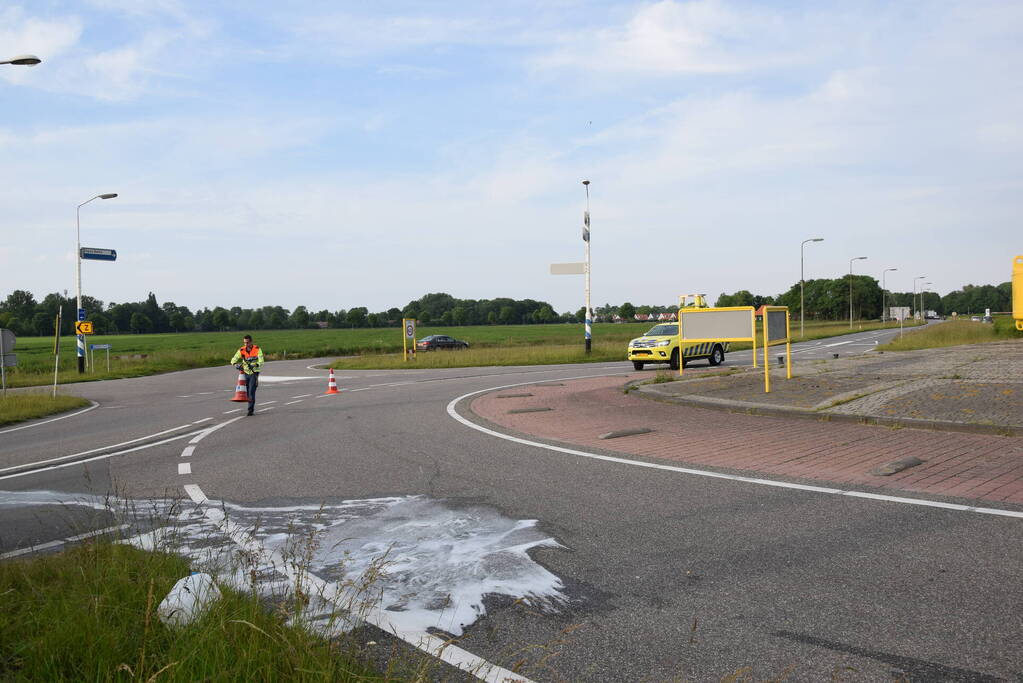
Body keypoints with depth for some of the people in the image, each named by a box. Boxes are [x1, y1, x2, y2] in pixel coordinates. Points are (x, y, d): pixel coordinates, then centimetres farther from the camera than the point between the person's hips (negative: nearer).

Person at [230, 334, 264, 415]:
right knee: (247, 392, 8)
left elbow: (261, 361, -21)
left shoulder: (257, 349, -10)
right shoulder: (241, 350, -2)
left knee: (251, 391, -14)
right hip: (246, 373, 4)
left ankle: (250, 410, -14)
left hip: (254, 373, -4)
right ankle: (250, 406, 26)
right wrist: (236, 365, -28)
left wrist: (255, 365, -40)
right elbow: (233, 360, -5)